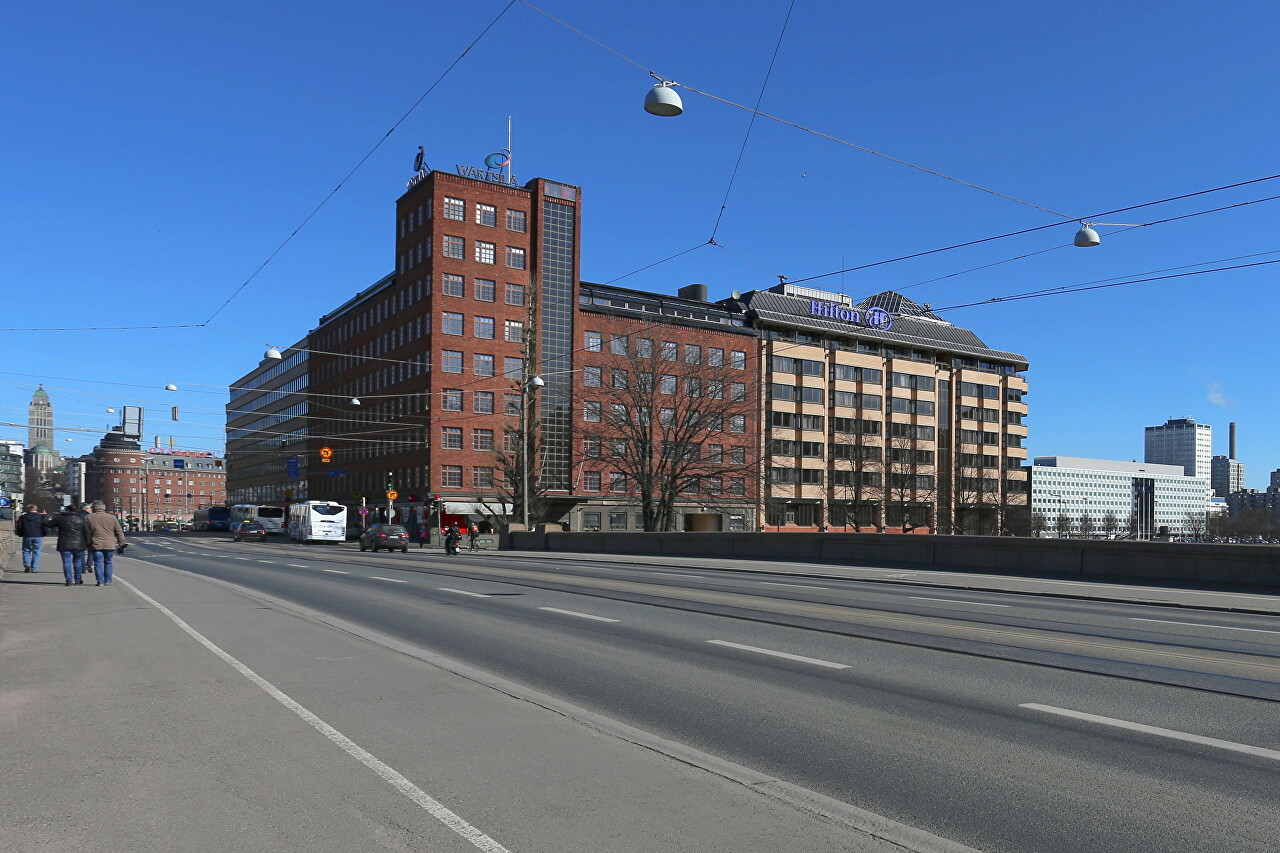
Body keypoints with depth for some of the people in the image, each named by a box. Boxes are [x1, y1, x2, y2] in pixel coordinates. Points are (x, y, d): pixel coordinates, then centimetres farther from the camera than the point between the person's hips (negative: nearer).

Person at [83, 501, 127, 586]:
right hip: (110, 545, 2)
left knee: (98, 563, 2)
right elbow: (119, 532, 8)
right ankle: (107, 581, 15)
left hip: (96, 545, -2)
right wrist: (121, 544, 11)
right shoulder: (112, 517, 7)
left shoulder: (88, 518, 4)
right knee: (108, 562, 14)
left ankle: (100, 582, -1)